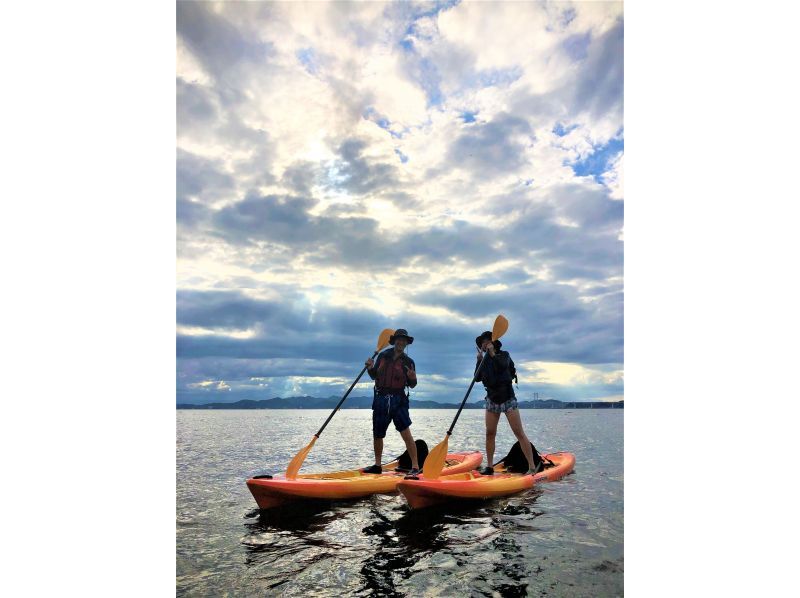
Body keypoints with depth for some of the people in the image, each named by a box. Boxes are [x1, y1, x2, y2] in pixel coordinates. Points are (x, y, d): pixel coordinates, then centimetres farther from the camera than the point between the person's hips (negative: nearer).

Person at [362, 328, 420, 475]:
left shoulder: (408, 361, 1)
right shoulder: (383, 356, 7)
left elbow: (411, 385, 2)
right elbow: (374, 376, 14)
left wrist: (412, 378, -20)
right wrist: (370, 368, -7)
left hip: (398, 400, -3)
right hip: (380, 399, 3)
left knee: (406, 434, -11)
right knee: (377, 435, 12)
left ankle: (415, 466, -3)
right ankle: (377, 465, 31)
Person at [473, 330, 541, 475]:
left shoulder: (504, 355, -2)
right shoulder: (485, 361, 9)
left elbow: (503, 365, -24)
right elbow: (477, 378, -4)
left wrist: (492, 354, -29)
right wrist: (479, 359, -11)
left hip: (508, 399, -4)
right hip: (492, 400, 4)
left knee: (519, 433, -8)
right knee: (490, 433, 0)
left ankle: (532, 467, -6)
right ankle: (489, 467, 8)